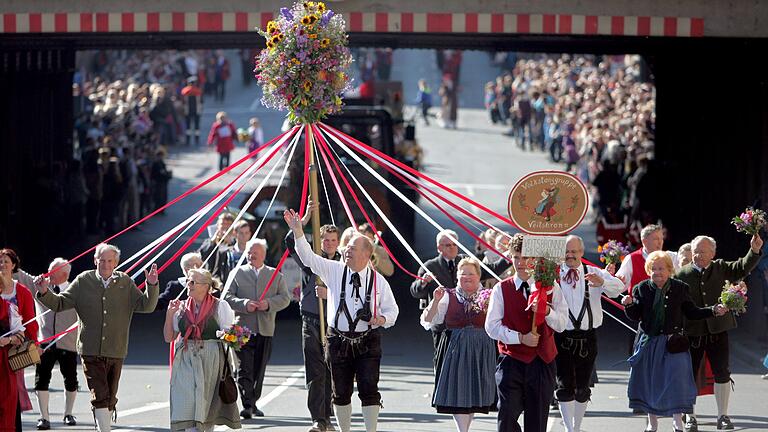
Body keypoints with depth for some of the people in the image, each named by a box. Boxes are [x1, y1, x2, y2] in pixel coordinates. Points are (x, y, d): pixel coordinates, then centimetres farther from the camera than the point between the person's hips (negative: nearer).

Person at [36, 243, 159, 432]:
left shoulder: (125, 282, 5)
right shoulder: (83, 281, 2)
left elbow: (146, 306, 4)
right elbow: (59, 303, 4)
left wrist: (152, 286, -11)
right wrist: (45, 293, -14)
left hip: (116, 351, 2)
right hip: (91, 351, -2)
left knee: (110, 399, 10)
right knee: (100, 396, -13)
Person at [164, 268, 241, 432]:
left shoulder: (220, 306, -1)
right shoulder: (182, 307, 9)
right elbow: (169, 337, 10)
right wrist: (169, 314, -2)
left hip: (211, 360, -2)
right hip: (185, 361, 2)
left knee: (209, 404, 5)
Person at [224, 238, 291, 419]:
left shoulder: (275, 275, 12)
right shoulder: (237, 273, 8)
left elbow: (285, 298, 5)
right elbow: (227, 297, 2)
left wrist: (268, 304, -12)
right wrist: (244, 304, -15)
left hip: (265, 329, 2)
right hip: (243, 328, -2)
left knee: (259, 369, 8)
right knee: (244, 369, -11)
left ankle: (253, 403, 19)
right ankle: (246, 405, -15)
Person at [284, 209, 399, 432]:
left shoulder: (378, 281, 0)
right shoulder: (334, 270, 2)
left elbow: (391, 309, 9)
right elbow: (308, 257, -3)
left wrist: (383, 319, -13)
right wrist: (297, 231, -13)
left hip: (367, 342, -1)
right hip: (339, 341, 2)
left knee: (369, 389, -8)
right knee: (341, 392, 7)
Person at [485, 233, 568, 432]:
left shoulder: (550, 287, 7)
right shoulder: (501, 289, 5)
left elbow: (561, 324, 0)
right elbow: (492, 326, -3)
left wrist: (546, 311, -21)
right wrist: (520, 338, -14)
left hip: (542, 361, 1)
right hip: (511, 359, -1)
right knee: (507, 416, -12)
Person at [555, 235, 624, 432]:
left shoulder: (594, 274, 4)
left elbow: (618, 287, -10)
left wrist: (601, 282, -32)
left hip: (587, 338, 2)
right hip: (561, 337, -2)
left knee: (582, 387, 9)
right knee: (565, 386, -5)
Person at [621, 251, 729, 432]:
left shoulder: (680, 288, 0)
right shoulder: (641, 289, 1)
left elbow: (691, 313, 5)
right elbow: (635, 316, 1)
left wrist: (714, 310, -6)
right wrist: (629, 305, -19)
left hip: (672, 341, -2)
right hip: (648, 342, 2)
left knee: (675, 380, -9)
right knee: (649, 381, 7)